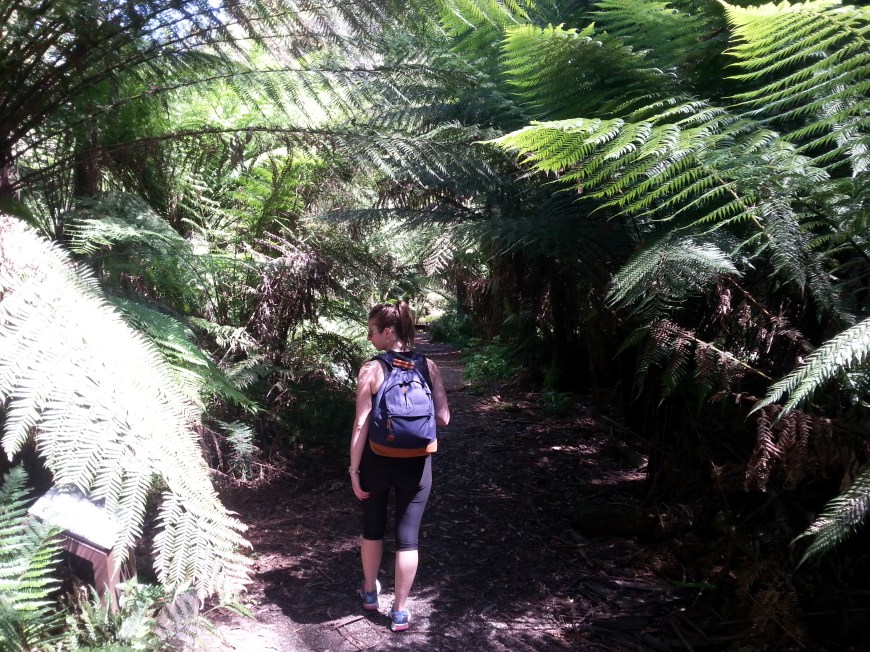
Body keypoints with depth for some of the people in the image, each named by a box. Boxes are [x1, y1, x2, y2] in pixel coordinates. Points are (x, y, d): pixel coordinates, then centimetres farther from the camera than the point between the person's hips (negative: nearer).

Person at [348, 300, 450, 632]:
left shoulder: (371, 370, -12)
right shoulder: (428, 366, -5)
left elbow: (361, 425, -12)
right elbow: (443, 418, -4)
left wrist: (354, 469, -5)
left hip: (378, 460, 0)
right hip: (416, 463, 1)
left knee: (373, 528, 22)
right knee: (407, 536, 11)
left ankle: (370, 592, 41)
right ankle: (399, 611, 20)